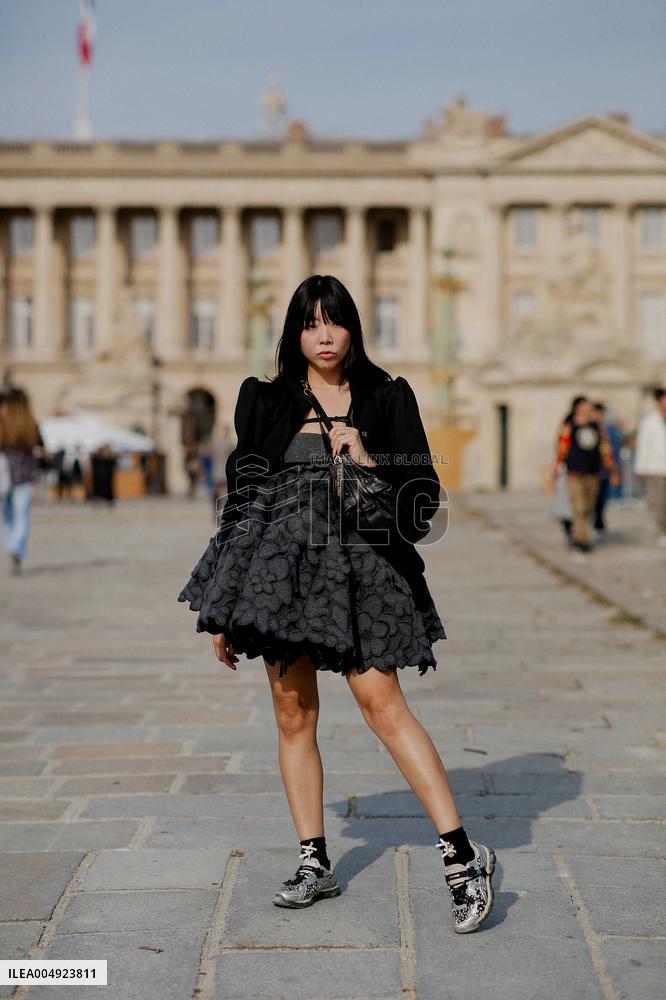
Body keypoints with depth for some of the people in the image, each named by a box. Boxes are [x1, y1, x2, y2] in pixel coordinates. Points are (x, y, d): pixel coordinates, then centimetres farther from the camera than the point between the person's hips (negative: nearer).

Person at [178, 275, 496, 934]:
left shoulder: (387, 399, 5)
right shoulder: (265, 400, 9)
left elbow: (424, 495, 3)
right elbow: (240, 494, 11)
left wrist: (367, 464, -15)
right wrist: (224, 612, 10)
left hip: (357, 564, -3)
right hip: (278, 563, 3)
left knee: (382, 704, -11)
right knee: (293, 713, 5)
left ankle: (462, 854, -5)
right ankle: (315, 862, 17)